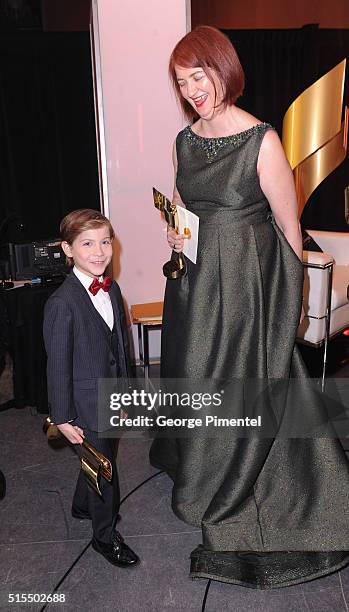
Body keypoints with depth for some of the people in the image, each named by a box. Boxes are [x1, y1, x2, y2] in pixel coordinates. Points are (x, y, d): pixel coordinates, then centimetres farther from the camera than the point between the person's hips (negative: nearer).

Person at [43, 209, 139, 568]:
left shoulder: (112, 290, 1)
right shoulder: (62, 303, -23)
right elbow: (58, 364, -18)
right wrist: (63, 418, -14)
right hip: (86, 406, -7)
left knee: (102, 458, 25)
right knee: (103, 470, 8)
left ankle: (84, 506, 52)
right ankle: (105, 536, 33)